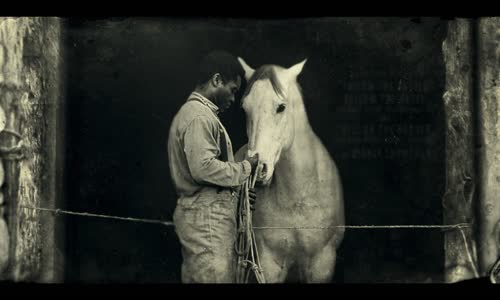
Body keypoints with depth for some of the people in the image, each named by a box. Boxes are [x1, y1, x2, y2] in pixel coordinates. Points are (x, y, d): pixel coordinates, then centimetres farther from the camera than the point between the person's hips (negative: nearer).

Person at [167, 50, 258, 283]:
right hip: (207, 219, -11)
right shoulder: (199, 116, -13)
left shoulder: (192, 112, 21)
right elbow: (203, 167, -24)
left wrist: (237, 191, 16)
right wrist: (246, 167, -11)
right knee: (215, 278, -8)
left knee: (195, 277, 13)